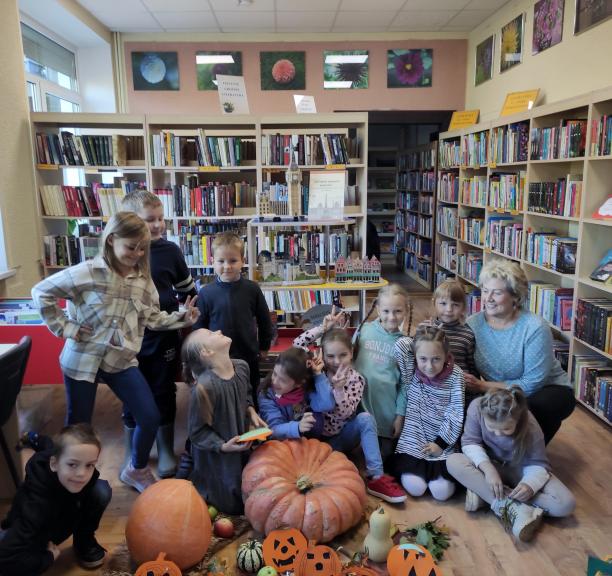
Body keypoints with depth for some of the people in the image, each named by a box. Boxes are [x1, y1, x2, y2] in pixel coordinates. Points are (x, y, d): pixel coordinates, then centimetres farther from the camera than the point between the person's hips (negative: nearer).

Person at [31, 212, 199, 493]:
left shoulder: (143, 278, 2)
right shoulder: (88, 272, -13)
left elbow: (152, 318, 3)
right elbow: (41, 291, -7)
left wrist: (181, 318, -10)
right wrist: (64, 327, -10)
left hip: (122, 361, 4)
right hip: (82, 360, -3)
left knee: (151, 418, 0)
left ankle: (136, 470, 27)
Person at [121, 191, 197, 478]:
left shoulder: (170, 250, -5)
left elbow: (187, 288, 9)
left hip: (165, 337, 1)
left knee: (164, 395, 13)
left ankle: (166, 451, 31)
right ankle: (131, 453, 34)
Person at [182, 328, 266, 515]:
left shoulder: (242, 367, -12)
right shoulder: (204, 386, -33)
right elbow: (196, 431, -20)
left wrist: (251, 411, -6)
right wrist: (222, 446, -26)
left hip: (241, 444, 7)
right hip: (216, 456, -6)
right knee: (231, 505, 11)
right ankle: (190, 480, 28)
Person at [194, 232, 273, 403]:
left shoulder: (252, 289, -8)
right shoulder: (206, 293, -9)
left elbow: (264, 320, 3)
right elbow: (199, 325, 1)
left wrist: (264, 347, 9)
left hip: (249, 359, 0)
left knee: (250, 402, 17)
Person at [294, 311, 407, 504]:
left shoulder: (356, 379, -10)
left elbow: (344, 414, -20)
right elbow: (297, 345, -19)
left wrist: (338, 388, -37)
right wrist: (324, 327, -22)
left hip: (342, 436, 1)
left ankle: (376, 478, -29)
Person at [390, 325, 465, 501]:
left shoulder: (455, 376, -10)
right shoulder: (411, 371, -7)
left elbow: (456, 414, -8)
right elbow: (401, 346, -22)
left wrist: (441, 442, -11)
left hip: (442, 441, 0)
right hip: (413, 440, 0)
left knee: (442, 491, -12)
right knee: (415, 488, -13)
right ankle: (400, 467, 19)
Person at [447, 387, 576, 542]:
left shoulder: (530, 428, -29)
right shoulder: (477, 407, -29)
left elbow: (538, 464, -19)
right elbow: (470, 442, -19)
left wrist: (530, 485, -41)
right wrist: (487, 468, -36)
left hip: (519, 469, 0)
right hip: (490, 466, 0)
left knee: (566, 504, -23)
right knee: (453, 462, -30)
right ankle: (511, 507, -31)